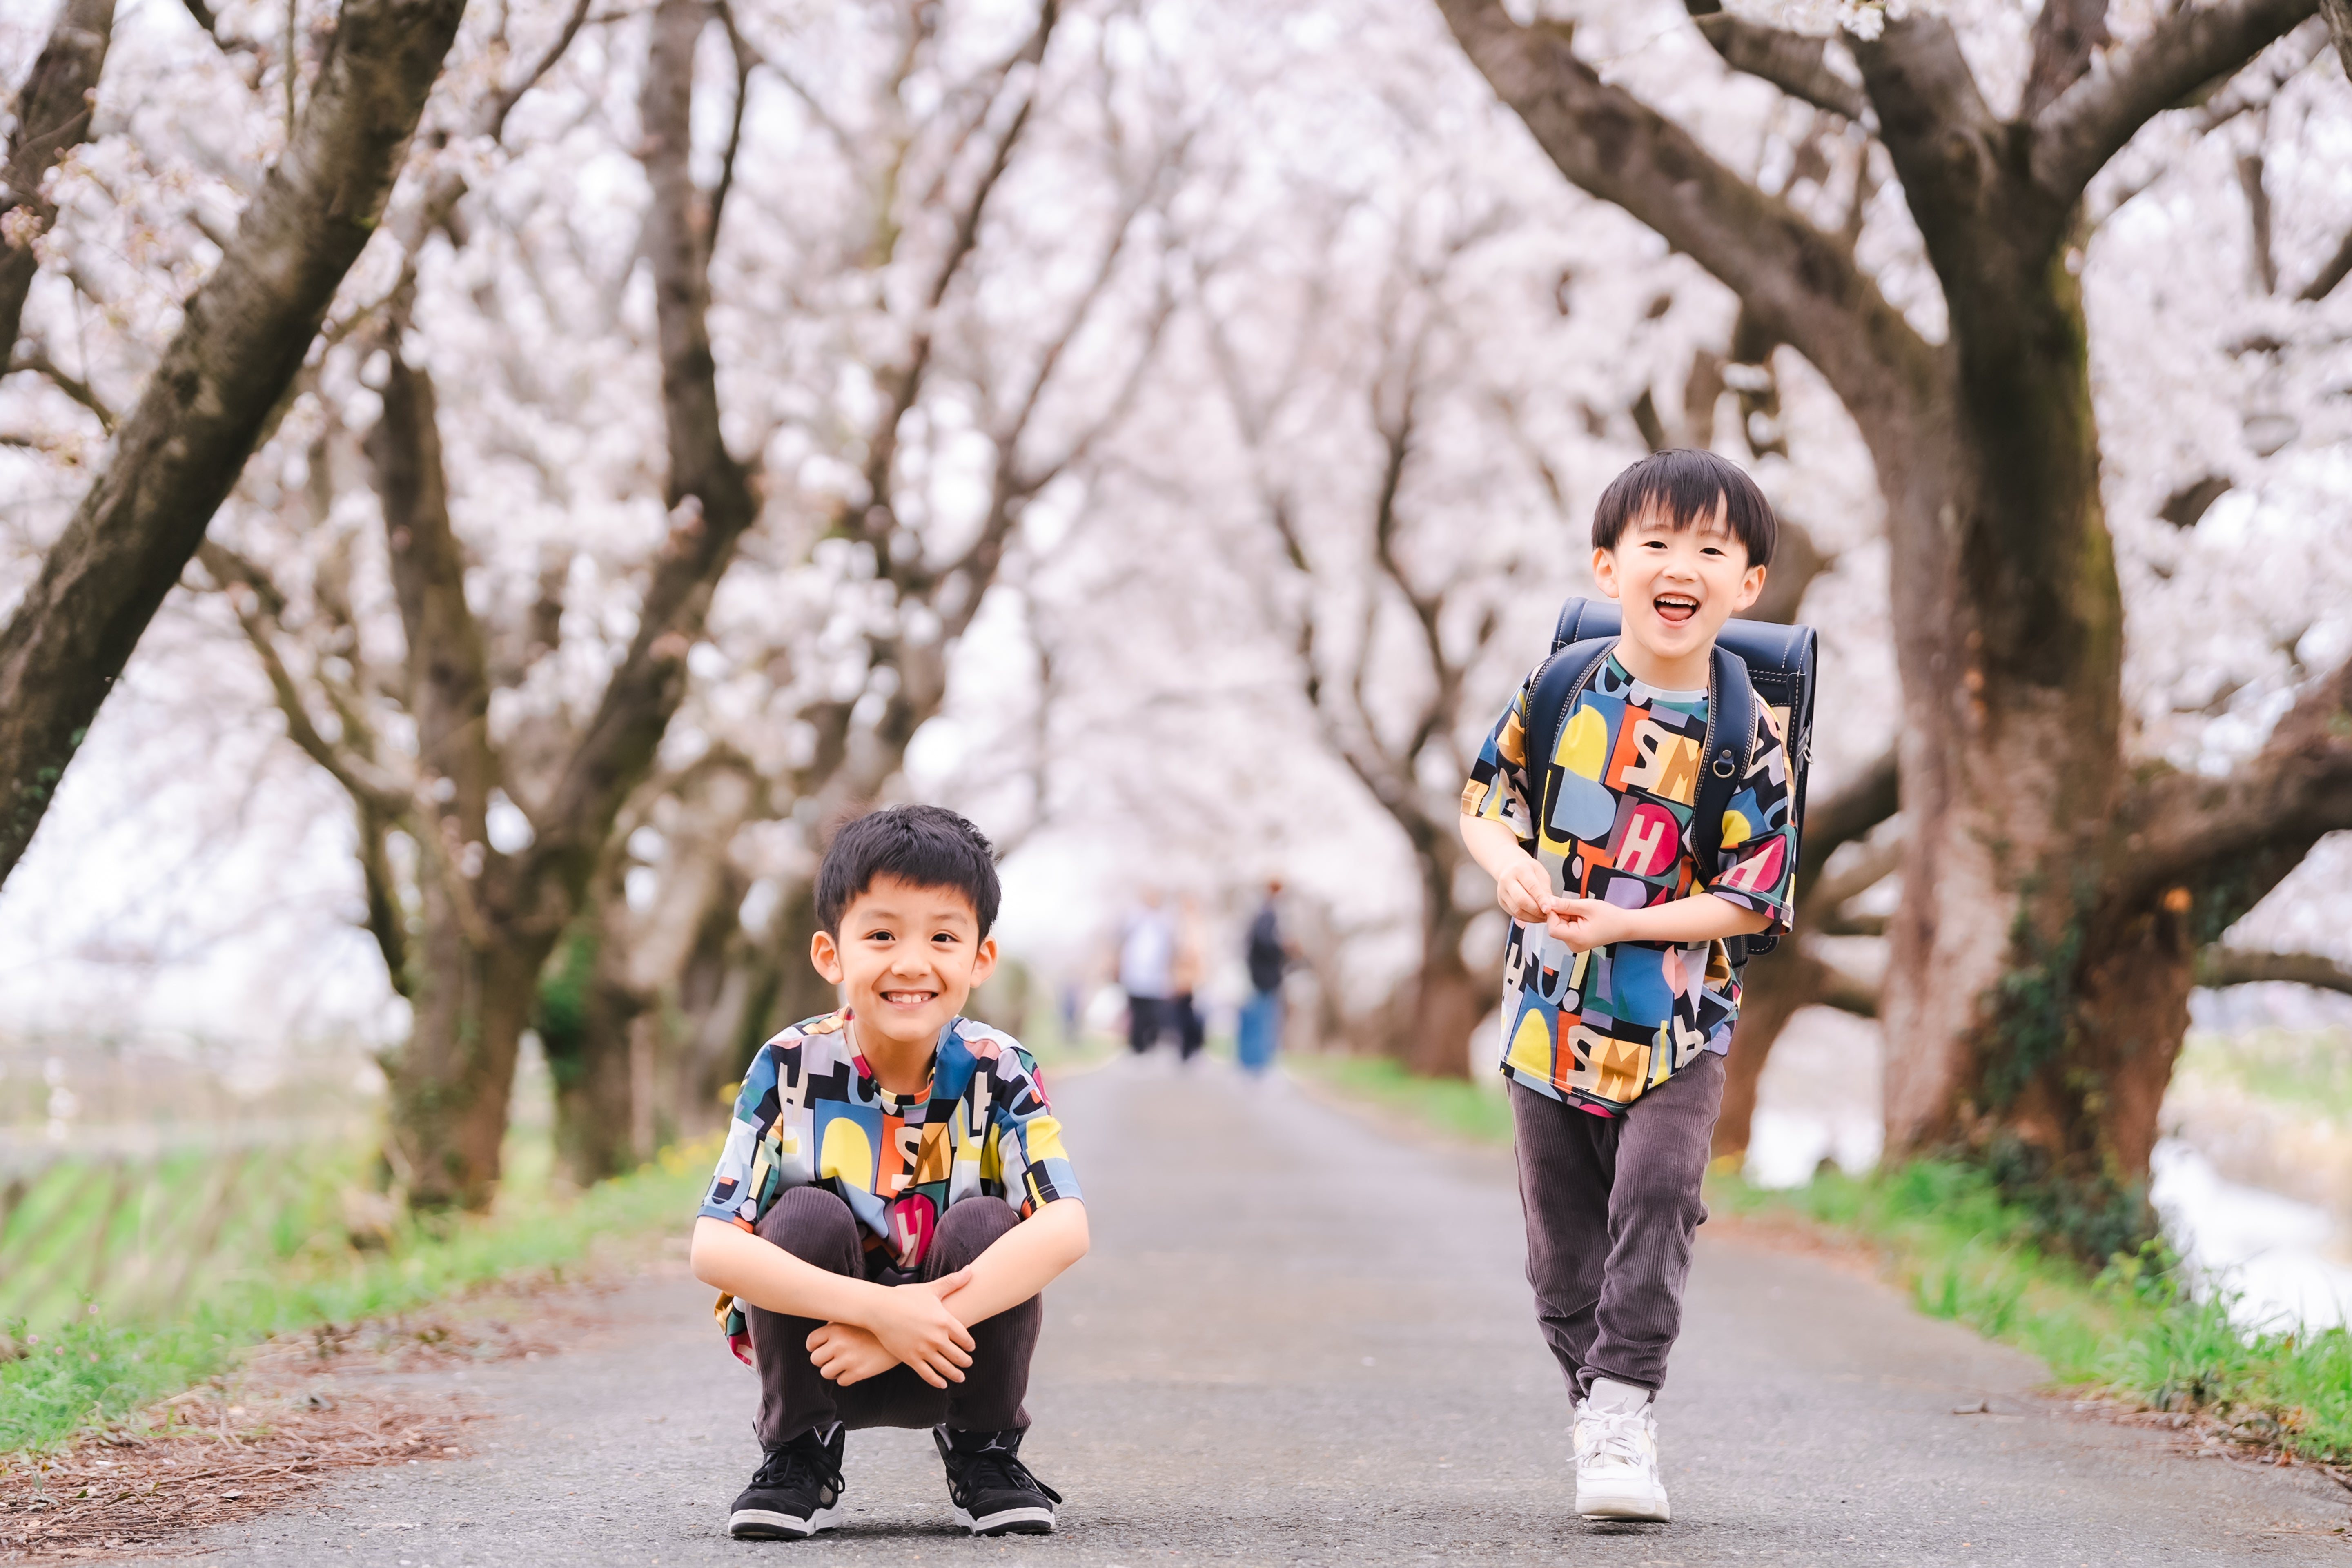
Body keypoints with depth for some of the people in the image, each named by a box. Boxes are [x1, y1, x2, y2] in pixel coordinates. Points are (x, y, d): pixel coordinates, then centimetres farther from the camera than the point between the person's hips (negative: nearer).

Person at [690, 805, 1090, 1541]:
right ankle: (800, 1457, -6)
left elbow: (1066, 1229, -28)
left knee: (983, 1225, -25)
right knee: (809, 1213, -26)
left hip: (952, 1360, 1)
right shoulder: (791, 1068, -15)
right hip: (817, 1349, -1)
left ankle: (984, 1453, -1)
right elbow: (714, 1249, -25)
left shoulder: (997, 1073, -13)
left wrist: (920, 1323, -37)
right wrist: (881, 1310, -37)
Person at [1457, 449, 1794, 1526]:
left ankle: (1623, 1407, -14)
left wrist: (1622, 924, -20)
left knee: (1655, 1194, -21)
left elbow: (1753, 898, -10)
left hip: (1677, 1029, -3)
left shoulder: (1746, 736, -10)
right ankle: (1598, 1415, 23)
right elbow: (1488, 796, 11)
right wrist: (1510, 864, -11)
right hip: (1551, 1017, 3)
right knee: (1563, 1236, 9)